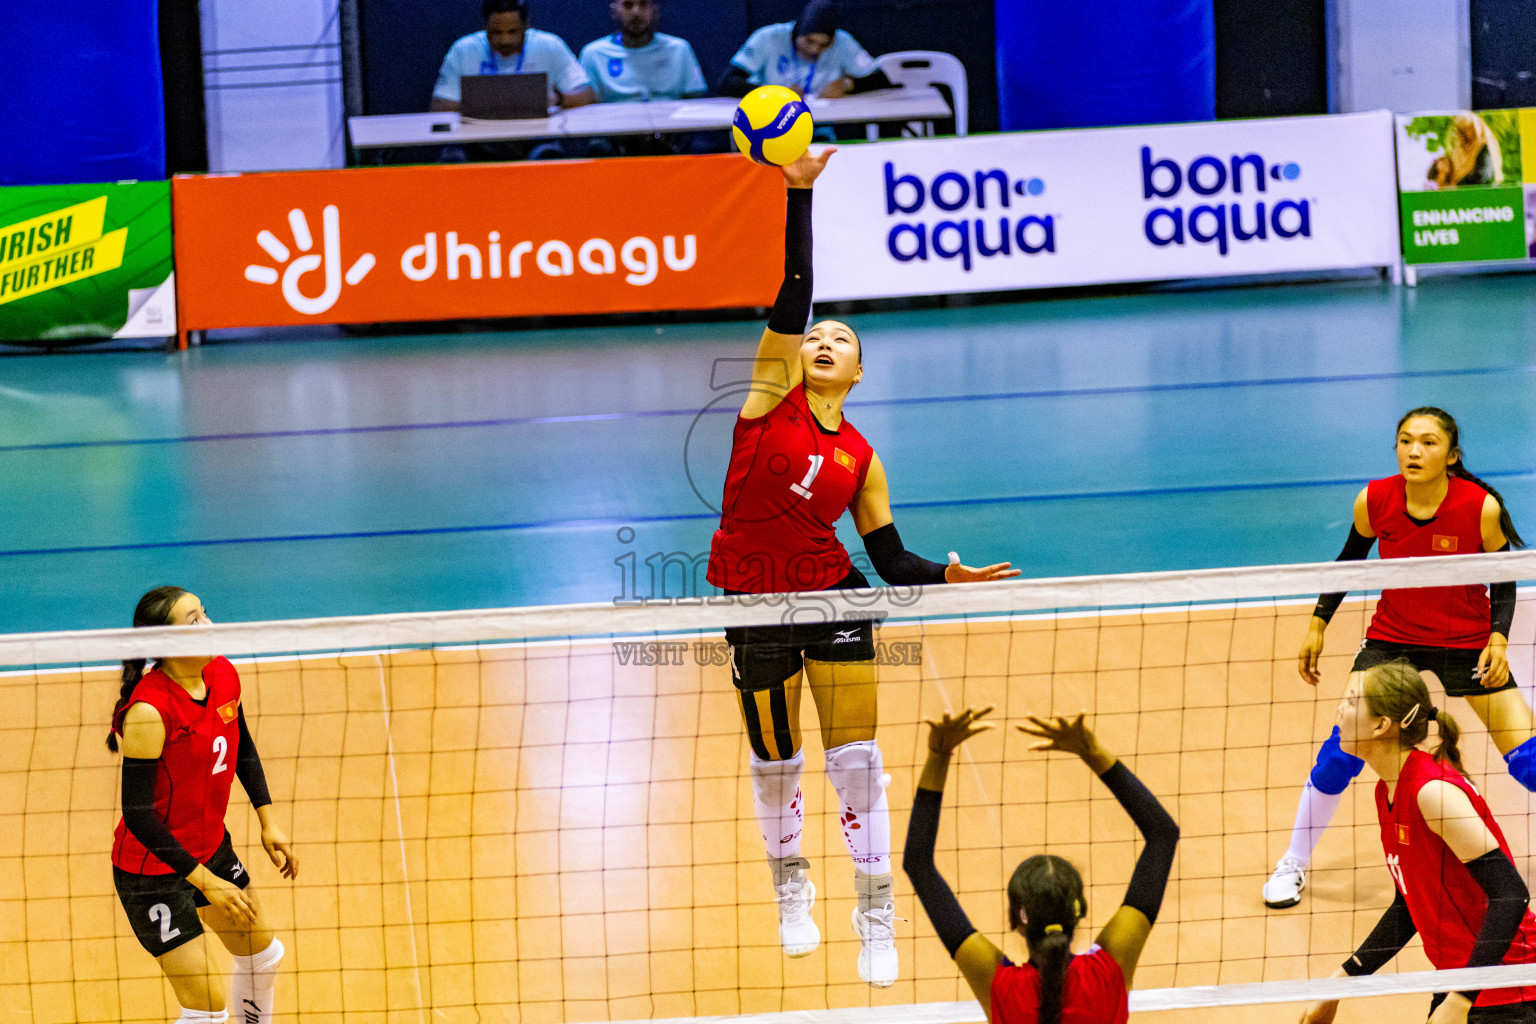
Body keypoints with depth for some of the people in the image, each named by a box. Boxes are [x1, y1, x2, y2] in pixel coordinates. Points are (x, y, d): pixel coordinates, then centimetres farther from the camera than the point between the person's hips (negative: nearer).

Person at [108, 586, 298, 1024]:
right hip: (153, 870, -8)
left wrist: (268, 824, 9)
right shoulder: (150, 710, -31)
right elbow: (137, 813, -27)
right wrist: (205, 882, -24)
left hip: (211, 846, 8)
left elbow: (243, 749, 13)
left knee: (263, 954, 25)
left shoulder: (223, 675, -8)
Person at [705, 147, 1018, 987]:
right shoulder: (772, 395, -2)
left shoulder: (861, 459, 3)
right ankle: (791, 891, 39)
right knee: (775, 761, 13)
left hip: (833, 598, 1)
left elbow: (893, 562, 6)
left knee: (857, 758, -5)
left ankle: (876, 919, 7)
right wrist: (798, 193, -22)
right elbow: (792, 291, -13)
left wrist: (951, 574, -12)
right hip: (755, 603, -1)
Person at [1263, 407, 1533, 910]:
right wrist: (1318, 624, 1)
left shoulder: (1482, 508, -22)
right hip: (1392, 637, 1)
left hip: (1467, 642, -1)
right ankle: (1293, 864, 13)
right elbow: (1350, 560, 4)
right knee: (1342, 750, -7)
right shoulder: (1374, 501, -16)